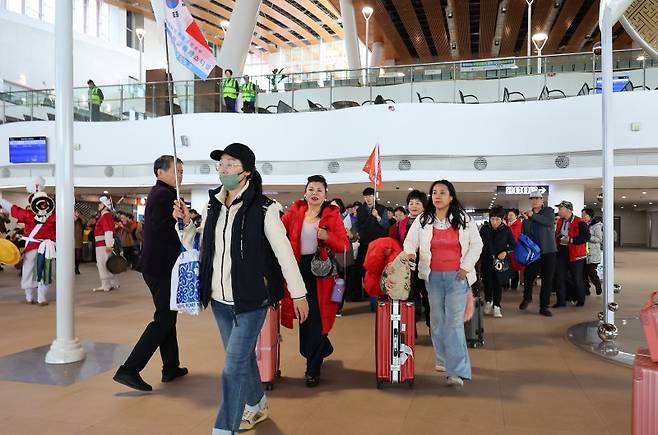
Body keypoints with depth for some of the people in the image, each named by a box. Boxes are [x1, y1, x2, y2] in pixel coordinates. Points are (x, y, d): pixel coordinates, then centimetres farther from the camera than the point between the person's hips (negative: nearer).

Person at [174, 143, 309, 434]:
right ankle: (256, 405, 44)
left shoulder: (262, 208, -12)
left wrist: (298, 293, -6)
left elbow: (284, 252, -9)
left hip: (251, 300, -6)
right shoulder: (213, 207, 6)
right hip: (219, 299, 6)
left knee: (233, 367, -7)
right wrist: (187, 223, -4)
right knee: (243, 357, 22)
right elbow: (199, 248, 13)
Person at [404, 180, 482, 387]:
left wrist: (465, 267, -5)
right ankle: (443, 359, 26)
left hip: (457, 277, -2)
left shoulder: (464, 219, 1)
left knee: (454, 321, -8)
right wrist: (410, 253, -21)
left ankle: (456, 371, -8)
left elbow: (476, 244, 3)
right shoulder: (423, 220, 4)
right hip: (433, 277, 2)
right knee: (438, 320, 11)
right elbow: (411, 240, 1)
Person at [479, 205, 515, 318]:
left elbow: (513, 245, 4)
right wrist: (479, 259, 3)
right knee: (487, 282, 6)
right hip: (486, 260, 1)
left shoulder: (506, 229, -2)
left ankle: (496, 306, 5)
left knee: (498, 283, -3)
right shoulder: (484, 229, 1)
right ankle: (488, 302, 28)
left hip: (500, 261, -1)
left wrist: (506, 252, -14)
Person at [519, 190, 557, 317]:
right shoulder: (527, 214, 10)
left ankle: (544, 307, 13)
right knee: (528, 276, -6)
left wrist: (533, 216, -25)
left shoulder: (549, 211, 4)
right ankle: (527, 297, 23)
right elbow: (523, 233, 6)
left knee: (547, 279, 2)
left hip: (548, 251, -1)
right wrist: (525, 219, -10)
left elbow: (549, 222, -19)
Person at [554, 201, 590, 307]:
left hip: (575, 254, -6)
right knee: (560, 277, 5)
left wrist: (571, 240, -23)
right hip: (561, 252, 6)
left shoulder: (579, 222, -13)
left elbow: (586, 236, -19)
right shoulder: (560, 222, 11)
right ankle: (561, 300, 12)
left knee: (577, 278, 4)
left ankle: (581, 299, 23)